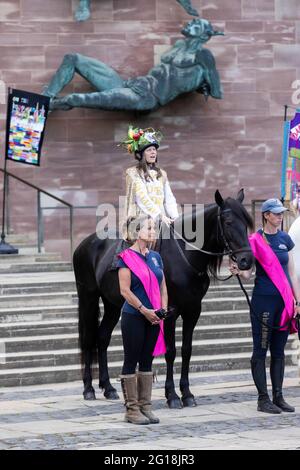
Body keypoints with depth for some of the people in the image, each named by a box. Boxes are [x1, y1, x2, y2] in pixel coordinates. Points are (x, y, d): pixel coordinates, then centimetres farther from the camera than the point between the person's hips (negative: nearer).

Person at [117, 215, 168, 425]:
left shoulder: (156, 257, 11)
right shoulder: (127, 257, -9)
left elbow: (163, 287, 14)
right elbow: (125, 290, -15)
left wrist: (163, 310, -1)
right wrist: (144, 310, -18)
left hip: (153, 318, 6)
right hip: (134, 317, -6)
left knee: (147, 361, 11)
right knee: (131, 361, 0)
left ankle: (145, 406, 17)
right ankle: (132, 409, 4)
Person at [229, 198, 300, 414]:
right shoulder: (255, 241, -6)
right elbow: (248, 273, -7)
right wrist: (237, 271, -28)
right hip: (263, 300, -5)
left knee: (279, 351, 9)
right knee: (261, 350, 0)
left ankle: (278, 396, 14)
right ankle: (263, 399, 2)